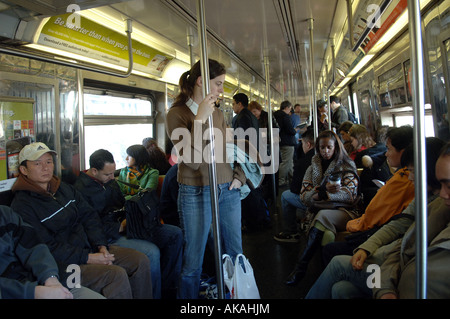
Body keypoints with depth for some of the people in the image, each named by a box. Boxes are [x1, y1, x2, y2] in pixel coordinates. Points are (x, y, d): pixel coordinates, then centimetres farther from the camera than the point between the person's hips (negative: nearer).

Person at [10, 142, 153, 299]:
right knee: (117, 274, -28)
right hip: (60, 263, -7)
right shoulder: (22, 205, -11)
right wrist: (87, 258, -21)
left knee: (141, 261, -5)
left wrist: (101, 246, -6)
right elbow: (46, 247, -17)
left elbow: (89, 216, 10)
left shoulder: (65, 189, 12)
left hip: (88, 247, 8)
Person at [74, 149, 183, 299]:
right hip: (110, 236, -9)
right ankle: (155, 294, -10)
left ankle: (168, 289, 2)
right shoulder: (80, 189, -12)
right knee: (152, 251, -32)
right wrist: (119, 228, -22)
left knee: (175, 234, -4)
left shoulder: (109, 179, 14)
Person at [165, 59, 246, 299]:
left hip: (228, 191, 6)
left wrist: (239, 176, 7)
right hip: (196, 194, -6)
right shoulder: (177, 114, -9)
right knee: (193, 262, 5)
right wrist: (200, 120, -24)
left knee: (236, 256, 14)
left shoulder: (217, 113, 9)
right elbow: (192, 160, -20)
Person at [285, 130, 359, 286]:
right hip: (319, 210, 3)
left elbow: (350, 194, -4)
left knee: (322, 216, -35)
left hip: (343, 211, -3)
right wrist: (324, 191, -12)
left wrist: (320, 194, -13)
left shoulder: (346, 166, 9)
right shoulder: (313, 168, 19)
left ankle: (300, 265, -34)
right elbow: (304, 196, 9)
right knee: (326, 234, -33)